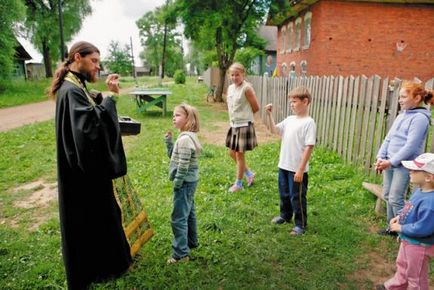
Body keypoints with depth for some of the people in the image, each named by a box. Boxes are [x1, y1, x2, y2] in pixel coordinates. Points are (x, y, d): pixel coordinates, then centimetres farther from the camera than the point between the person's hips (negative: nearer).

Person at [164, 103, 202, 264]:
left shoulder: (185, 139, -23)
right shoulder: (187, 136, 9)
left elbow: (183, 165, -25)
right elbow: (173, 155, 14)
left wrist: (177, 183, -16)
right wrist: (168, 140, 2)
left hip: (184, 182, -10)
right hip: (189, 181, 10)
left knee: (178, 218, -4)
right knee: (188, 213, 22)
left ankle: (181, 253, 4)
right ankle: (191, 242, 39)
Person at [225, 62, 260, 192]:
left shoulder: (247, 88, -15)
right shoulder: (230, 88, 7)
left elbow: (256, 108, -11)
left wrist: (244, 115, 3)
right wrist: (234, 118, 8)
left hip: (244, 125, -8)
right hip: (233, 125, 8)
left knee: (240, 154, 2)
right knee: (232, 153, 15)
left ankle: (238, 183, 19)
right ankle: (249, 173, 35)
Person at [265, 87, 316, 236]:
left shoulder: (309, 123, -16)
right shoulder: (289, 119, 6)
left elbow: (309, 147, -19)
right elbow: (274, 130, 16)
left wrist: (300, 169, -21)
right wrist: (270, 115, 1)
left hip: (297, 169, -7)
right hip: (284, 166, 7)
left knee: (297, 197, 6)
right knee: (284, 193, 22)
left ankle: (301, 224, 23)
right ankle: (285, 215, 44)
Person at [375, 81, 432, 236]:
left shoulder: (420, 118, -13)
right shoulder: (402, 115, 13)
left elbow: (411, 146, -18)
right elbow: (388, 138, 12)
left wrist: (391, 162, -17)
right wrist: (380, 157, 2)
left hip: (404, 165, -8)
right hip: (390, 162, 8)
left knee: (395, 199, -7)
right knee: (387, 195, 13)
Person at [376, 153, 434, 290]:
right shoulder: (420, 190, -6)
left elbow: (422, 228, -34)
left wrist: (400, 228, -22)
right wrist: (399, 217, -1)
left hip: (419, 246, -10)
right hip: (408, 240, 10)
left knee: (415, 276, 16)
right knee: (402, 266, 32)